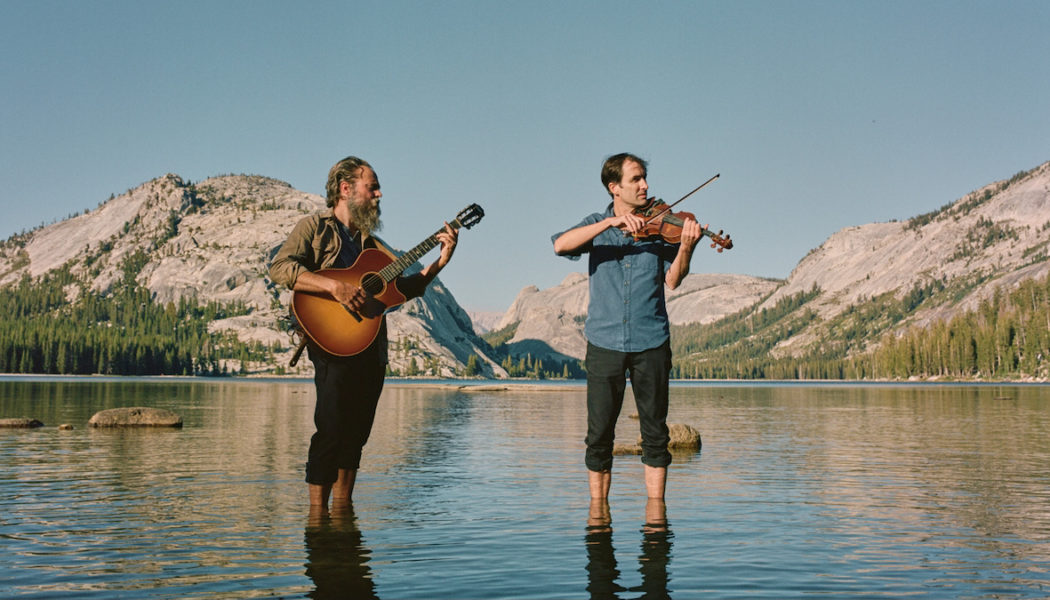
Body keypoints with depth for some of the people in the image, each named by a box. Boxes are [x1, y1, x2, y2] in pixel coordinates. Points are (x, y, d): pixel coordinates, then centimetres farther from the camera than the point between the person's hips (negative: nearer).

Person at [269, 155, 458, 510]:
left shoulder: (371, 243, 24)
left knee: (356, 432, 8)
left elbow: (405, 286, 16)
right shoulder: (315, 227, 5)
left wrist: (441, 261, 2)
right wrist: (335, 286, -23)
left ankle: (342, 508, 16)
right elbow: (279, 267, -12)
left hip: (372, 348, 7)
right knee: (331, 427, -14)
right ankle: (317, 513, -7)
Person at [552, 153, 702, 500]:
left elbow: (672, 280, -5)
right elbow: (560, 245, -14)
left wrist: (685, 247, -24)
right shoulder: (597, 225, 7)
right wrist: (612, 222, -22)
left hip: (651, 342, 0)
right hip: (604, 342, 0)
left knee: (655, 431, 3)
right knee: (599, 433, 2)